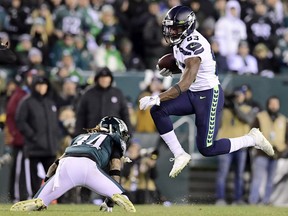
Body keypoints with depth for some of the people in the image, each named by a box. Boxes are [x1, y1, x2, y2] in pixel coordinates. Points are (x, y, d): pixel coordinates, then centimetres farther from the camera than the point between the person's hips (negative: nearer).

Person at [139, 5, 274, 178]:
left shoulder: (193, 45, -28)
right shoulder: (181, 41, 1)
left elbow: (185, 85, -34)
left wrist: (156, 98, -37)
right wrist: (171, 69, 6)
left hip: (209, 95, -9)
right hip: (194, 94, 9)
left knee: (207, 149, -7)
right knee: (158, 111, -10)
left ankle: (253, 139, 12)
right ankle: (180, 155, -2)